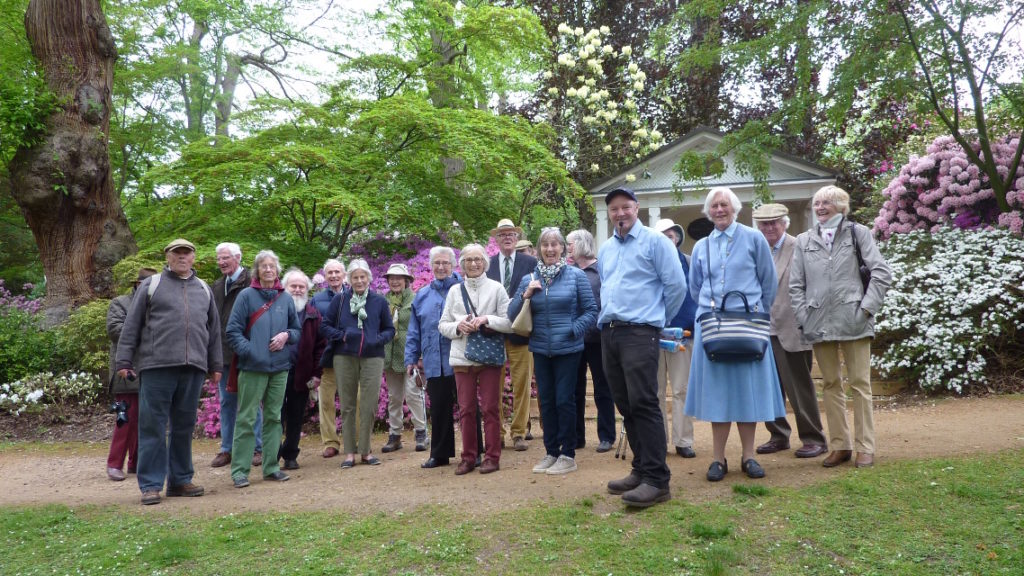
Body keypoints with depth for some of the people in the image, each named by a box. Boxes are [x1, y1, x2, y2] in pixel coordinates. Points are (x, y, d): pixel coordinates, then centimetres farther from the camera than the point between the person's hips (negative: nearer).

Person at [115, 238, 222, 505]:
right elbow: (131, 326, 5)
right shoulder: (151, 285, 7)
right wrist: (124, 361, -1)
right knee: (153, 426, -1)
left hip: (193, 367, 3)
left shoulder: (204, 289, 17)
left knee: (184, 426, 9)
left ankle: (180, 480, 19)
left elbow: (214, 330, 20)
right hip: (157, 365, -3)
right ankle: (150, 485, 6)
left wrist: (215, 364, 18)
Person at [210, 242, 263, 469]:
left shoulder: (251, 283, -9)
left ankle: (257, 448, 12)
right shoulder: (218, 286, 14)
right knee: (226, 402, 12)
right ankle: (227, 449, 21)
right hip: (223, 353, 7)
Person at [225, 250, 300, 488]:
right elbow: (233, 330, -4)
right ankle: (239, 471, 7)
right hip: (253, 367, -4)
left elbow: (298, 329, 16)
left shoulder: (286, 298, 9)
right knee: (246, 419, -2)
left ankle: (271, 467, 20)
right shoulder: (246, 296, -2)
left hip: (280, 367, 4)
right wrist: (249, 352, -15)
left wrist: (286, 335, -5)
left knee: (274, 417, 11)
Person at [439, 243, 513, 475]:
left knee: (490, 408, 2)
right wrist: (459, 326, -9)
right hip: (462, 358, 2)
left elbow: (510, 321, -3)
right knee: (466, 409, 6)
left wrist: (486, 320, -15)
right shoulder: (455, 291, 10)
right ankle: (468, 457, 16)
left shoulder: (496, 288, 2)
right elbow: (443, 325, 10)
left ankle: (492, 456, 12)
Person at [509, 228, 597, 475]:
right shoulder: (529, 280, 5)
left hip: (568, 349, -4)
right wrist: (526, 295, -10)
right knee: (546, 401, 11)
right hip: (540, 350, 4)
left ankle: (568, 455, 13)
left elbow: (591, 310, -1)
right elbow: (512, 314, 5)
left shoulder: (576, 276, -3)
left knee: (564, 400, 0)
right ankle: (551, 452, 23)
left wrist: (574, 330, -13)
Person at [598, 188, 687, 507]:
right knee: (625, 405, 10)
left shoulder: (655, 241, -3)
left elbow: (676, 285, -5)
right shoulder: (605, 249, 17)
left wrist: (658, 317, 3)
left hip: (639, 332, -7)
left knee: (644, 403, -12)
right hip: (609, 333, 7)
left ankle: (656, 480, -8)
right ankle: (641, 468, 20)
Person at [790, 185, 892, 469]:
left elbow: (882, 273, 1)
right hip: (819, 325, 3)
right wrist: (804, 318, 0)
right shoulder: (804, 241, 11)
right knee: (830, 384, 8)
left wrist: (866, 308, -8)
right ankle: (840, 445, 17)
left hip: (852, 322, -2)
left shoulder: (858, 233, 5)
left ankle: (865, 447, 11)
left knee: (860, 383, 2)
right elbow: (796, 285, 9)